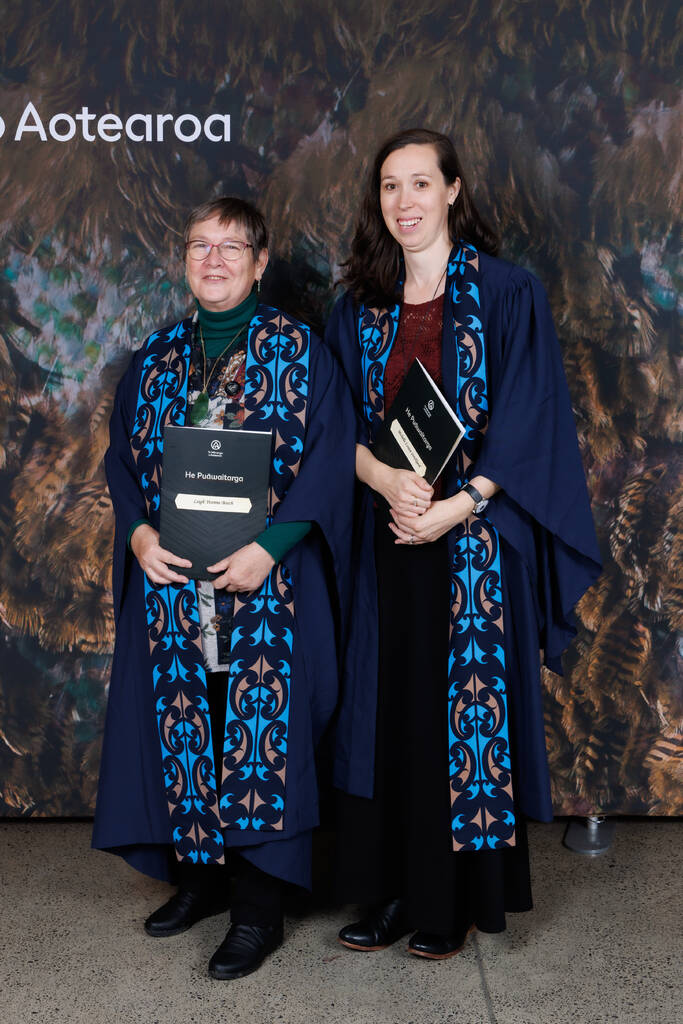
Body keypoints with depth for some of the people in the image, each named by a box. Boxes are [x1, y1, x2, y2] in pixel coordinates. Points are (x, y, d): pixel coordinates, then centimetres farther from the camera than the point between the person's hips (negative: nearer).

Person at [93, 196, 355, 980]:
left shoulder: (298, 350, 0)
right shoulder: (156, 359, 12)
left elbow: (329, 457, -7)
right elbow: (121, 455, 13)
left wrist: (270, 546, -18)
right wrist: (139, 532, -6)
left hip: (267, 588, -4)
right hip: (171, 584, 4)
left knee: (261, 732, -3)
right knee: (183, 729, 9)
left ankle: (259, 907, 9)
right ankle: (202, 876, 26)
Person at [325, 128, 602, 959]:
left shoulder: (505, 292, -1)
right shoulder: (360, 307, 12)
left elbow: (525, 420, -6)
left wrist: (457, 506, -16)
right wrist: (384, 478, -13)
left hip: (476, 539, -4)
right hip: (388, 535, 4)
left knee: (468, 703, 0)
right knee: (390, 702, 6)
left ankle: (458, 899, 14)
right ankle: (394, 889, 18)